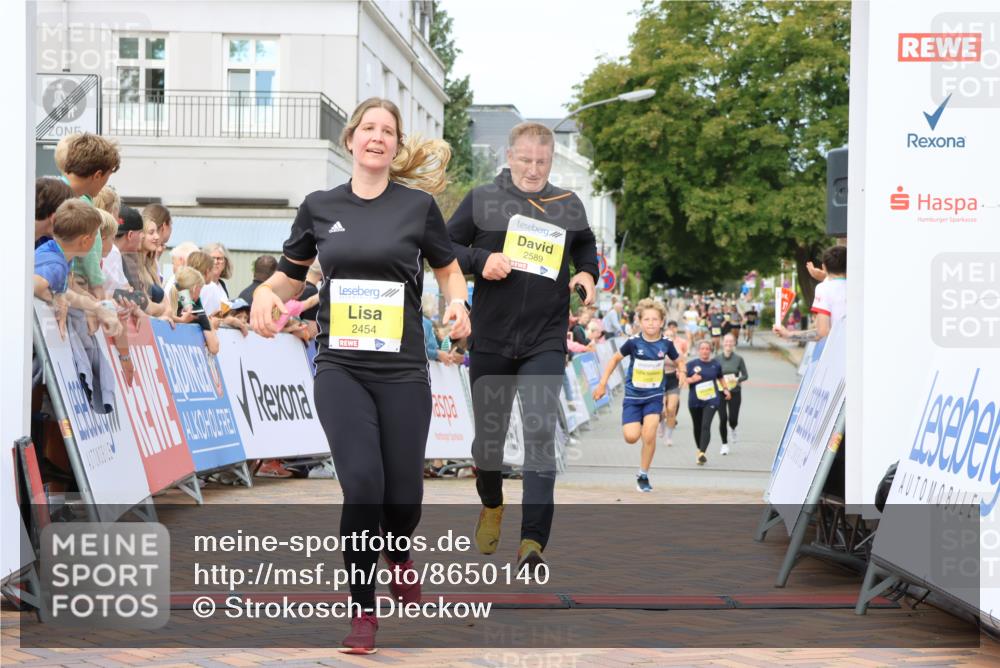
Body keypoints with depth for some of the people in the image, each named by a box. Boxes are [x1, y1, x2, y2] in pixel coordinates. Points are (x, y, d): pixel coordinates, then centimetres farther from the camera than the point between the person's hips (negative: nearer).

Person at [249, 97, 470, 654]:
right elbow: (290, 275, 16)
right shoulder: (320, 207, 7)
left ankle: (398, 555, 42)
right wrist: (266, 294, -6)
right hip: (341, 367, 0)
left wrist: (458, 303, -9)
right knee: (363, 483, -15)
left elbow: (449, 270, 13)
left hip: (402, 369, 0)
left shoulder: (419, 205, 3)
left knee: (403, 495, 3)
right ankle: (363, 610, 3)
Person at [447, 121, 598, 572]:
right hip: (490, 340, 0)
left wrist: (587, 274, 3)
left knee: (541, 434, -14)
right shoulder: (481, 200, 1)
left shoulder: (569, 206, 7)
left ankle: (532, 541, -14)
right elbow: (444, 247, 4)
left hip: (545, 343, 0)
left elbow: (585, 246, 24)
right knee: (488, 434, 11)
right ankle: (491, 505, 42)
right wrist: (481, 260, -14)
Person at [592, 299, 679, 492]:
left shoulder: (666, 343, -8)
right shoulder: (633, 342, -12)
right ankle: (635, 424, 28)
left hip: (654, 396, 0)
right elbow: (615, 359, 2)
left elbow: (678, 361, 11)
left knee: (649, 435, -17)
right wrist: (602, 384, 1)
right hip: (633, 396, 0)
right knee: (631, 437, -12)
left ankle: (643, 476, 2)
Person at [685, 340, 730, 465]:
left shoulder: (715, 365, 6)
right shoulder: (691, 364, 1)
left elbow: (720, 378, 25)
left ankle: (702, 453, -24)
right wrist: (692, 379, -19)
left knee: (706, 426, -16)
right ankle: (700, 450, 31)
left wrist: (725, 388, 15)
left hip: (711, 400, -1)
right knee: (697, 427, 11)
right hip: (695, 401, 1)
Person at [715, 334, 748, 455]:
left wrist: (737, 379, -19)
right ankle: (724, 444, 11)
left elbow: (745, 375, 0)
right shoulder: (717, 359, -2)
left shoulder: (738, 359, -2)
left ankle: (733, 428, 36)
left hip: (735, 392, 0)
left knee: (733, 419, -4)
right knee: (723, 419, -5)